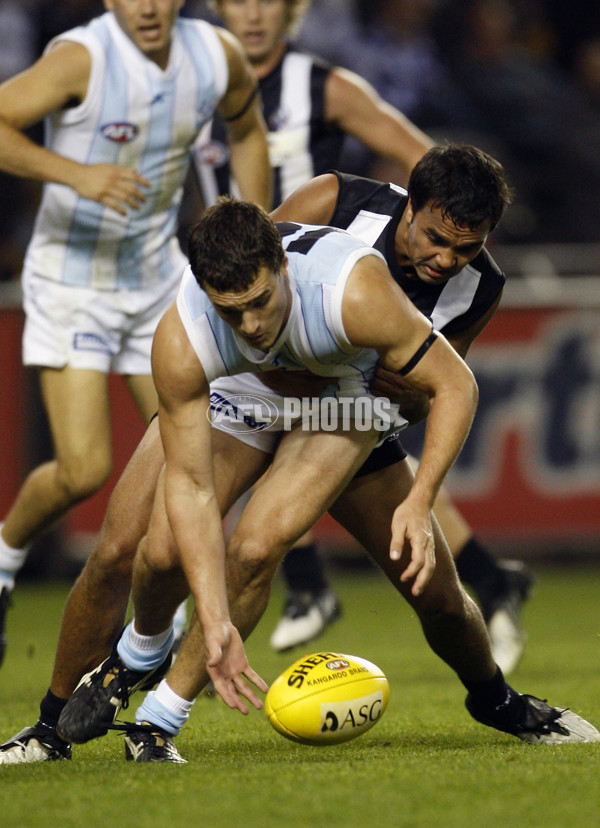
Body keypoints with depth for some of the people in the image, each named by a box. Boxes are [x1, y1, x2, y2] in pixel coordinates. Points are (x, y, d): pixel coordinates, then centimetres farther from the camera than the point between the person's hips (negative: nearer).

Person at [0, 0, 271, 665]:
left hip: (156, 279, 5)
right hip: (71, 281, -5)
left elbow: (246, 130, 15)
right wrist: (76, 173, -44)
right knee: (84, 470, -14)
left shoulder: (217, 55, -6)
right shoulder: (83, 57, -23)